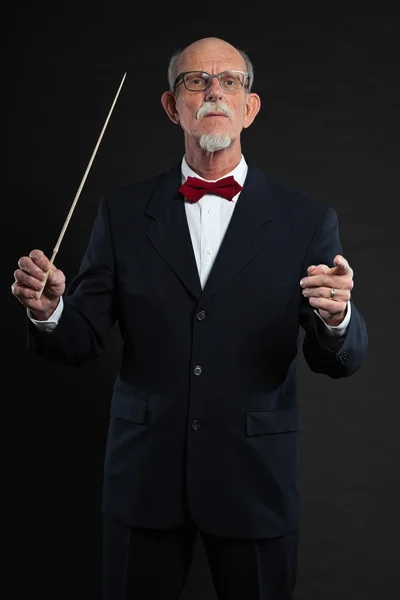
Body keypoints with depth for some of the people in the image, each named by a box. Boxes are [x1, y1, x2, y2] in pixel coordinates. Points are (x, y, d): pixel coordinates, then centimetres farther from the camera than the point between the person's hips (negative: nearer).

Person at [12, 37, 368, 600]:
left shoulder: (307, 220, -2)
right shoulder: (123, 211, 1)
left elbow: (340, 362, -5)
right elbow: (80, 340, 0)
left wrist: (336, 316, -27)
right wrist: (49, 311, -22)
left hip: (254, 481, 0)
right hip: (144, 475, 1)